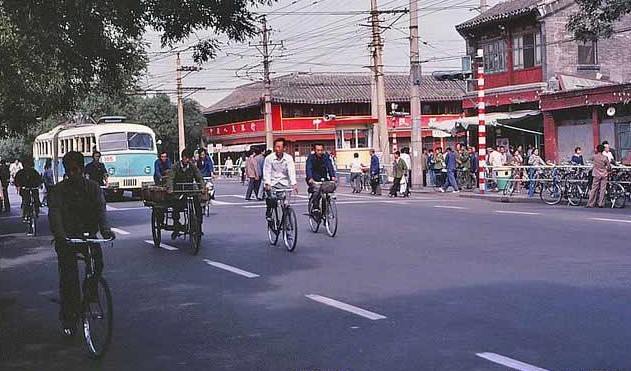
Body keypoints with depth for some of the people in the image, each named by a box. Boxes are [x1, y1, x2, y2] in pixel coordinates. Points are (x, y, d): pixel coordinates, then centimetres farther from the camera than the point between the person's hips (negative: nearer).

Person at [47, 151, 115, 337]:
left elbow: (100, 209, -10)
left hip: (88, 234, 2)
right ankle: (69, 320, 1)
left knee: (97, 260, -17)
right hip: (66, 237, -2)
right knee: (68, 277, -7)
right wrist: (60, 235, -36)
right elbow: (55, 214, -17)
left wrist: (105, 229, -30)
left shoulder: (92, 187, 1)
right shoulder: (58, 190, -4)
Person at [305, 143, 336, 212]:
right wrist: (310, 178, -36)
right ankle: (315, 207, -20)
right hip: (313, 180, -3)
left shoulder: (326, 157, -1)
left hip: (323, 179, 3)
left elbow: (330, 167, -11)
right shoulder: (311, 157, -7)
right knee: (317, 189, -30)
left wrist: (332, 176, -28)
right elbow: (308, 168, -19)